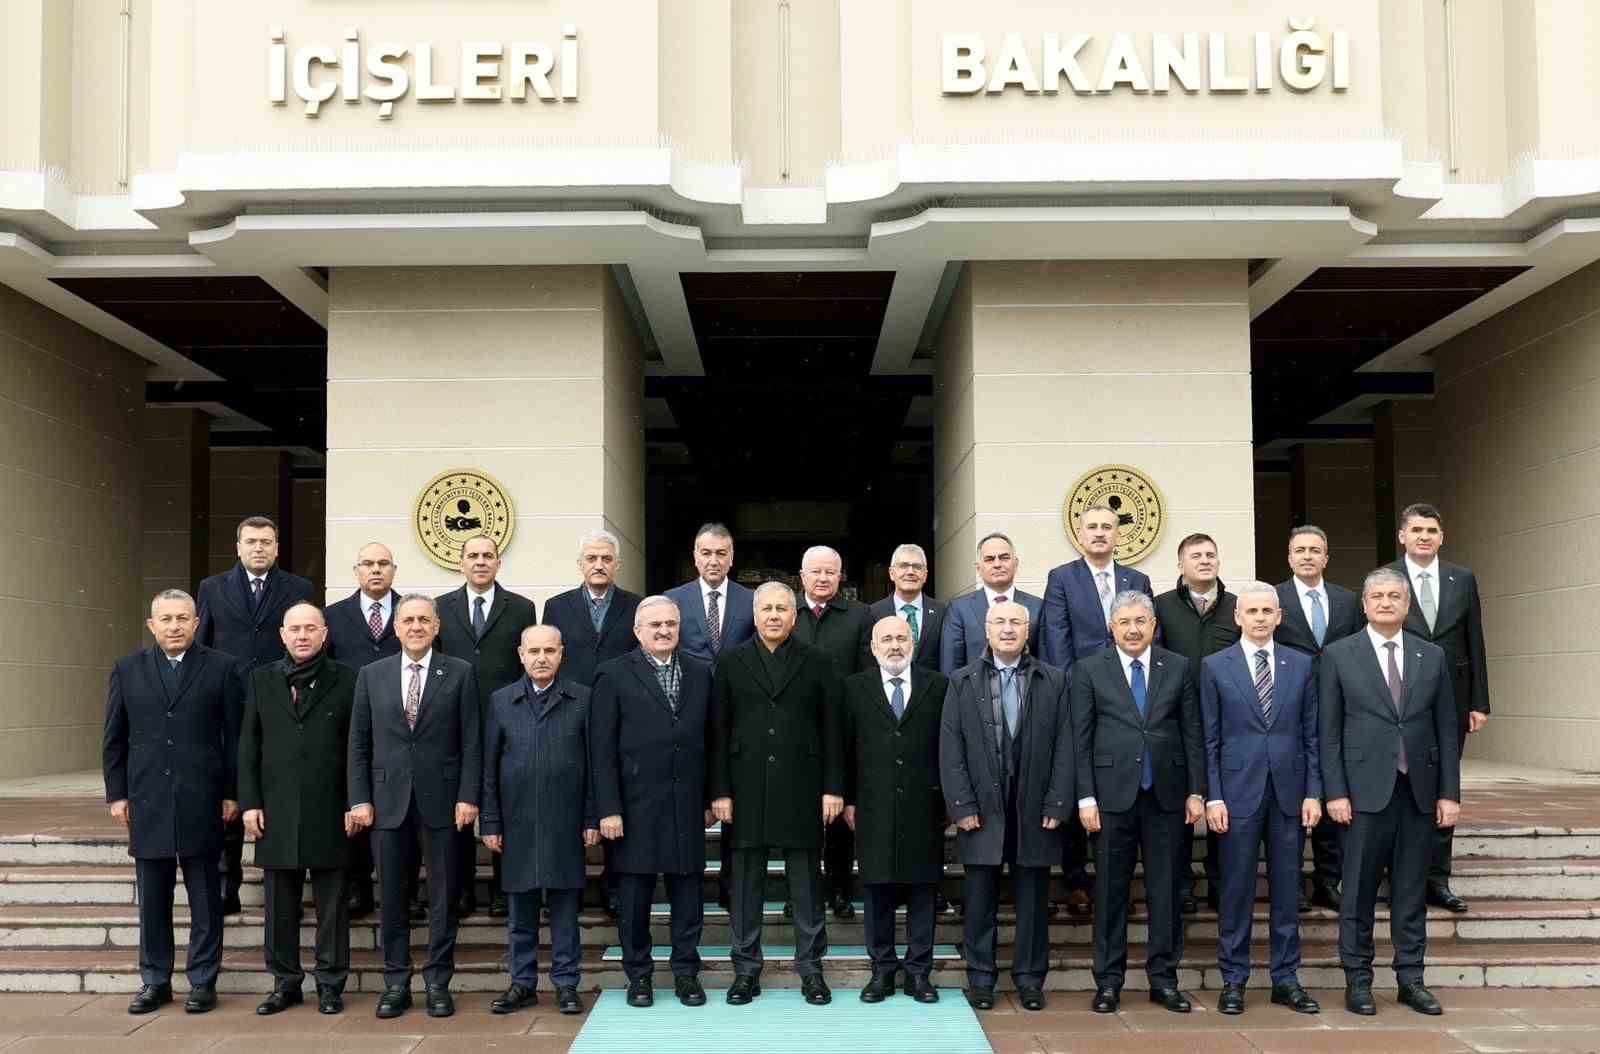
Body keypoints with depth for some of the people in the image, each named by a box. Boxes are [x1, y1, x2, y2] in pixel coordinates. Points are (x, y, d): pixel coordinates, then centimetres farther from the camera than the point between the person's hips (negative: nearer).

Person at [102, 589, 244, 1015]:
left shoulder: (223, 668, 0)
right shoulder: (127, 670, 7)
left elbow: (235, 736, 0)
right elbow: (114, 739, 10)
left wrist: (232, 793, -3)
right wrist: (117, 794, 4)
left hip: (202, 803, -2)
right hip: (147, 803, 2)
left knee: (205, 899, 5)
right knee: (152, 900, 9)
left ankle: (202, 981, 14)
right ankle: (155, 982, 20)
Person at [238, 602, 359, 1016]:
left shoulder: (345, 680, 2)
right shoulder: (262, 679, 9)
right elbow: (248, 745, 8)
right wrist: (250, 802, 0)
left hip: (329, 811, -2)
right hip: (277, 811, 2)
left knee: (332, 904, 4)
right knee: (280, 905, 9)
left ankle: (330, 985, 14)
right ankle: (285, 982, 21)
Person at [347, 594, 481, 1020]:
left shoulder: (460, 673, 1)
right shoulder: (372, 675, 7)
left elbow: (471, 742, -1)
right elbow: (358, 743, 7)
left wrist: (468, 797, -8)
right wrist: (359, 799, 0)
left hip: (441, 800, -2)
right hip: (388, 800, 2)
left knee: (443, 897, 5)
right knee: (392, 898, 8)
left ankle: (438, 983, 15)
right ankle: (396, 983, 18)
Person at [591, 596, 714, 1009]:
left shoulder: (700, 673, 9)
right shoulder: (614, 676, -2)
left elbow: (709, 738, 10)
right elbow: (603, 749, -5)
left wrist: (710, 799, 8)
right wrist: (608, 809, -10)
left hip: (686, 805, 3)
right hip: (636, 806, -3)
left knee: (688, 893, 8)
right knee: (634, 896, 6)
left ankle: (686, 973, 20)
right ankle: (638, 975, 20)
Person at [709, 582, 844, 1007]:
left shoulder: (817, 664, 6)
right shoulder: (730, 664, 7)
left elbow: (831, 730, 4)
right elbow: (719, 733, 4)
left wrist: (833, 788, -3)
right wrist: (720, 791, -2)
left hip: (802, 790, 0)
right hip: (747, 792, 0)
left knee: (807, 885, 6)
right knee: (745, 885, 6)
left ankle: (811, 968, 16)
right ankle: (746, 969, 16)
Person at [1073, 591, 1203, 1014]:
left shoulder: (1179, 668, 6)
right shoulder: (1089, 670, 2)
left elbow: (1192, 733, 6)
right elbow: (1081, 740, 0)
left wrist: (1196, 791, 1)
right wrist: (1086, 797, -5)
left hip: (1166, 795, 1)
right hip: (1112, 794, -1)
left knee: (1165, 889, 6)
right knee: (1110, 892, 4)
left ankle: (1163, 978, 17)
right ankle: (1109, 980, 14)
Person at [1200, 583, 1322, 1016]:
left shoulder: (1302, 665, 7)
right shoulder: (1214, 666, 1)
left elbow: (1312, 734, 7)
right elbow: (1210, 739, 0)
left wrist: (1313, 792, 1)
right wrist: (1213, 797, -6)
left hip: (1290, 793, 2)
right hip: (1238, 792, -2)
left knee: (1287, 890, 8)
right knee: (1236, 890, 3)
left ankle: (1286, 979, 18)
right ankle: (1233, 980, 13)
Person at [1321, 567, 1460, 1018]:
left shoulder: (1432, 656, 8)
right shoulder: (1338, 655, 0)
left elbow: (1446, 728, 8)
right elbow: (1329, 731, -1)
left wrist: (1449, 792, 3)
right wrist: (1335, 792, -7)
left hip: (1419, 790, 3)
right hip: (1366, 790, -2)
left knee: (1411, 891, 9)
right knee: (1359, 891, 3)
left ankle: (1410, 979, 19)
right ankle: (1358, 980, 13)